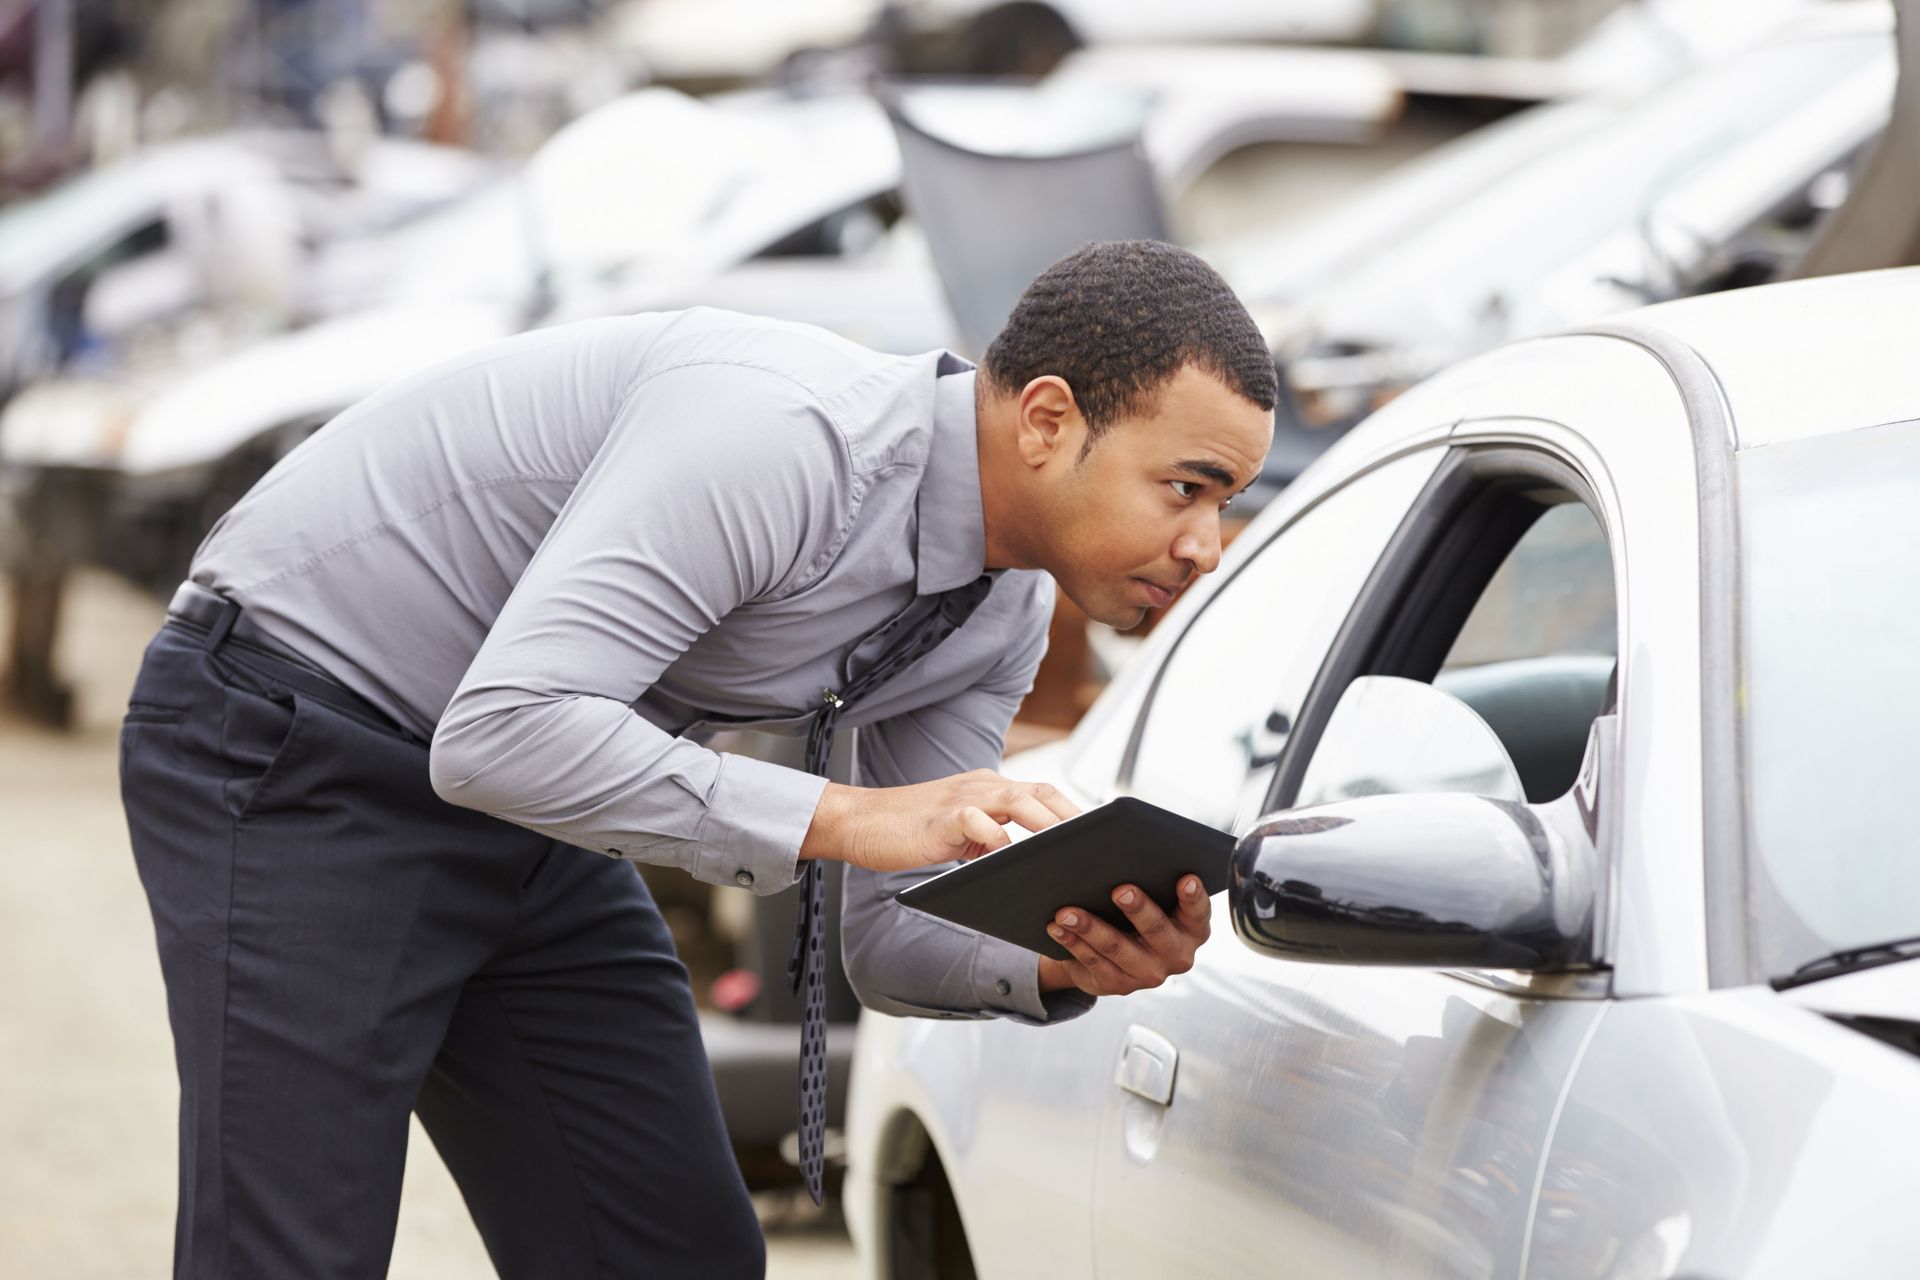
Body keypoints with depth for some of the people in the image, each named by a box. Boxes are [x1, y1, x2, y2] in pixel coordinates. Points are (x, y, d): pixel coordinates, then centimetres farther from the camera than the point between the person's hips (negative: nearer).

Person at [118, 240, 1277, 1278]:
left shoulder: (1005, 616, -2)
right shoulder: (784, 431, -31)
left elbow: (891, 943, 2)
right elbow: (501, 730, -37)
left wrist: (1064, 965, -20)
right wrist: (848, 818, -37)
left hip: (520, 813, 9)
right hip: (292, 757, -8)